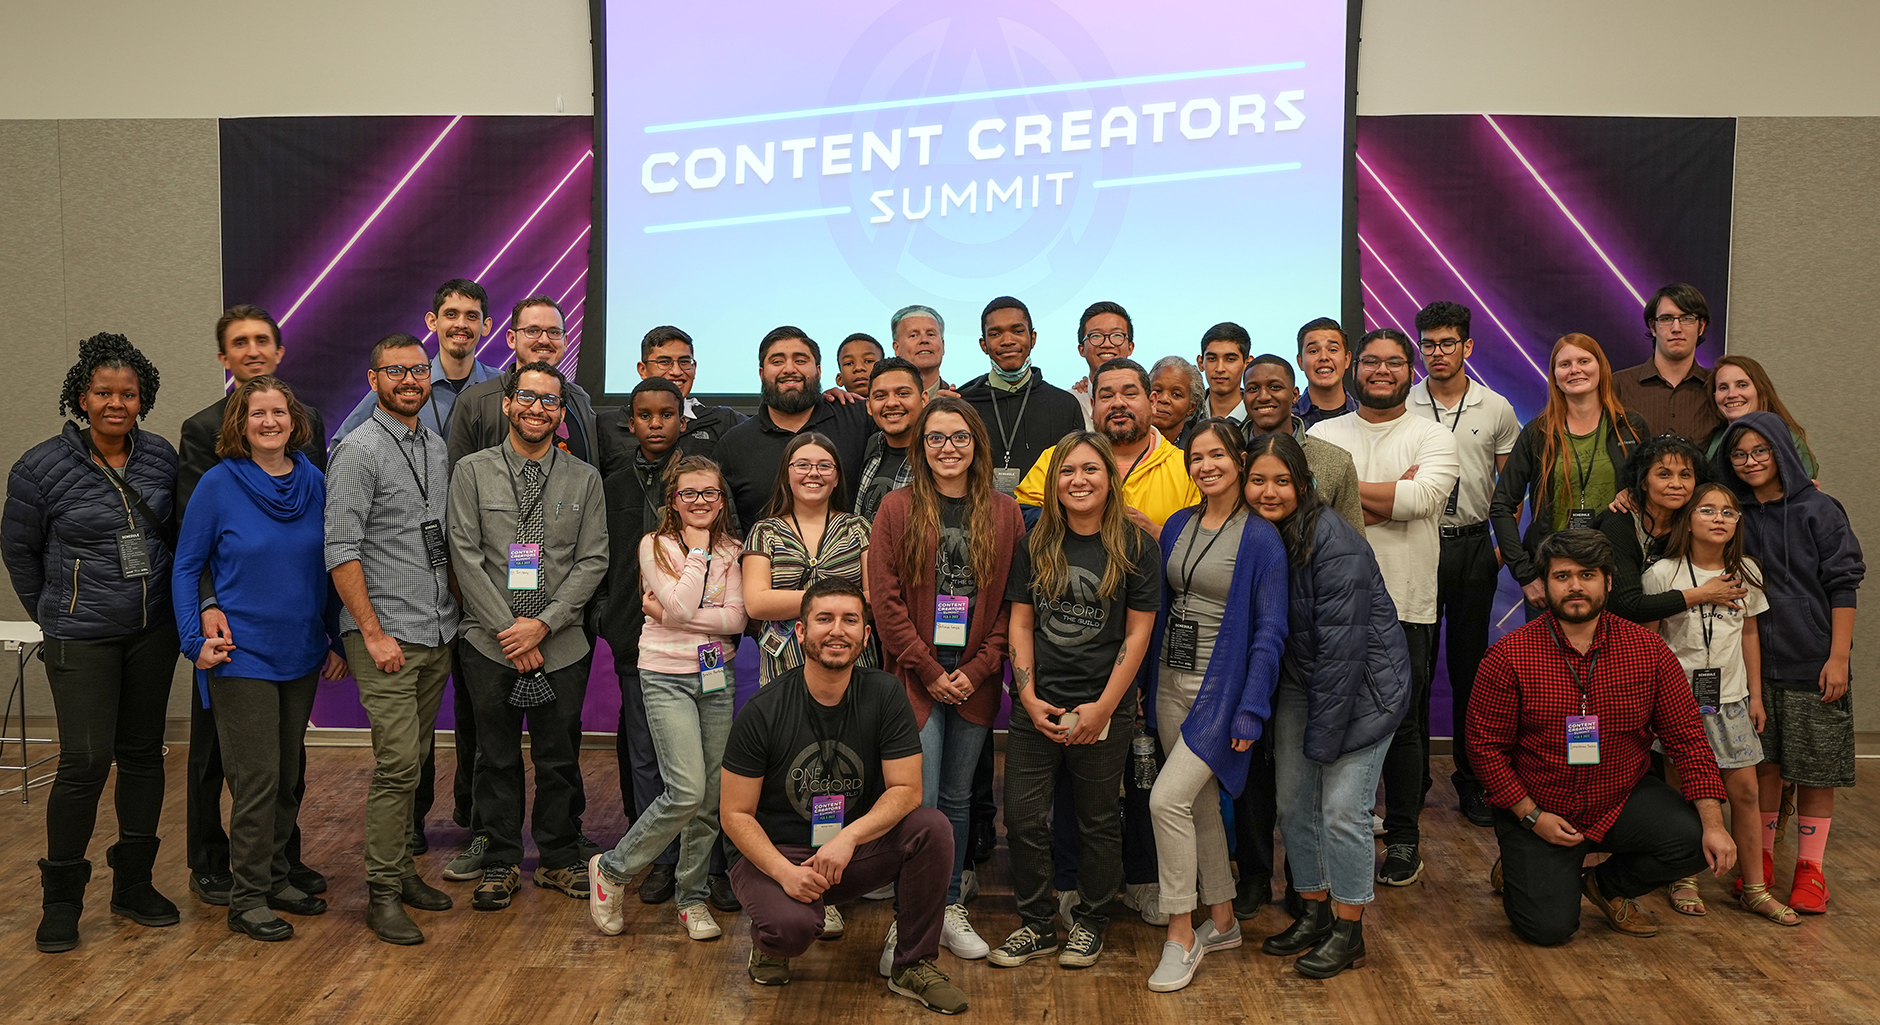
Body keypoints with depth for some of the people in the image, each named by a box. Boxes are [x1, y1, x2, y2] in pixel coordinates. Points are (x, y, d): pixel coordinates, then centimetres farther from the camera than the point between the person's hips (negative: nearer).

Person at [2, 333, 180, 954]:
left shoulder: (160, 458, 1)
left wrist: (166, 601, 12)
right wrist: (53, 617, 11)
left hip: (153, 632, 4)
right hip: (82, 640, -4)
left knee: (143, 752, 9)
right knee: (86, 762, -7)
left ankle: (133, 884, 22)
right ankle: (60, 898, 10)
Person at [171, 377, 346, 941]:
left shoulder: (314, 483, 3)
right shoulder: (219, 484, -8)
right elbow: (186, 568, -2)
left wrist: (338, 639, 8)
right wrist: (196, 639, -10)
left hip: (302, 655, 5)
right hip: (242, 656, -4)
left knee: (289, 776, 13)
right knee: (257, 778, -3)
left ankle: (275, 878, 28)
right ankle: (247, 898, 10)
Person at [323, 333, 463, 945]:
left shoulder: (437, 448, 14)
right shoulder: (359, 451, -8)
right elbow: (341, 550, -13)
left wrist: (458, 612, 14)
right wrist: (373, 632, -16)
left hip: (437, 635, 7)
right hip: (386, 635, -7)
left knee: (414, 761, 13)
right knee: (397, 763, -8)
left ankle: (403, 869, 24)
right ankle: (383, 893, 1)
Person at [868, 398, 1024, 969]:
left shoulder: (1004, 514, 5)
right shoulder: (897, 509, -1)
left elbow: (1013, 602, 3)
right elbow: (885, 598, -5)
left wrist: (977, 670, -6)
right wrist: (929, 670, -9)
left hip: (974, 681, 2)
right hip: (915, 679, -2)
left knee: (956, 799, 12)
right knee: (920, 802, -5)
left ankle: (948, 908, 25)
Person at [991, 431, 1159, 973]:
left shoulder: (1135, 547, -4)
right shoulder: (1036, 546, 5)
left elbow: (1138, 633, -5)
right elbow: (1020, 624, 6)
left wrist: (1102, 708, -10)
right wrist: (1028, 696, -4)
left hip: (1104, 711, -2)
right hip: (1036, 708, 3)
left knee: (1098, 822, 10)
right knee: (1023, 820, 3)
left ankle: (1089, 922, 28)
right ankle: (1036, 924, 20)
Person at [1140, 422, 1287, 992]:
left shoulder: (1260, 538, -9)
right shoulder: (1178, 526, 8)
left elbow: (1269, 630, -10)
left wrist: (1252, 708, -15)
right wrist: (1144, 682, 11)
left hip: (1219, 688, -6)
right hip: (1170, 682, 6)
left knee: (1168, 798, -15)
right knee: (1201, 804, 14)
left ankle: (1181, 937, -1)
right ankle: (1222, 921, 29)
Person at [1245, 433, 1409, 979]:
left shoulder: (1334, 544, -25)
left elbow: (1341, 648, -25)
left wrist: (1323, 735, -22)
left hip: (1363, 685, -7)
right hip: (1298, 683, 7)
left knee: (1342, 810, -6)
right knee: (1293, 803, 9)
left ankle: (1349, 933, 12)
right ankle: (1313, 914, 27)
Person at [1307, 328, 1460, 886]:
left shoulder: (1433, 437, 3)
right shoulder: (1323, 434, 8)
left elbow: (1422, 495, -16)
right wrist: (1390, 498, -12)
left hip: (1404, 604, -1)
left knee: (1401, 725, 6)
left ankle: (1403, 837, 21)